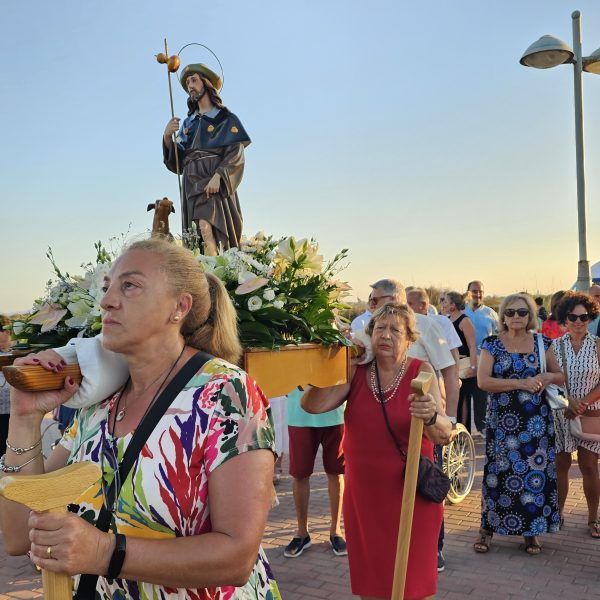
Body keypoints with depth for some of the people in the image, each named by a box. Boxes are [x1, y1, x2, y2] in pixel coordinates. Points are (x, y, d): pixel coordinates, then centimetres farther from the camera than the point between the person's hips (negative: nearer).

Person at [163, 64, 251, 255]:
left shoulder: (225, 118, 9)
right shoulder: (188, 123, 23)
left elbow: (236, 154, -5)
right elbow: (176, 164, 17)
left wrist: (218, 176, -21)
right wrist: (167, 137, 0)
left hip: (215, 185, -5)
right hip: (192, 186, 5)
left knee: (206, 227, -27)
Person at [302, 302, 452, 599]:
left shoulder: (421, 371, -9)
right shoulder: (356, 371, -1)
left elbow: (445, 435, -19)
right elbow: (313, 405, -15)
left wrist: (431, 417, -40)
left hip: (411, 494, -2)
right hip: (363, 494, 3)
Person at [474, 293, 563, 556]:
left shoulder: (541, 343, 6)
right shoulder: (492, 344, -1)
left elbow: (561, 376, 14)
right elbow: (483, 381, -12)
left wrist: (548, 377, -10)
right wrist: (521, 383, -18)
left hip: (537, 421, 2)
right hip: (502, 421, -2)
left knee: (536, 473, 5)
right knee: (498, 473, 2)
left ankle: (531, 530, 22)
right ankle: (487, 528, 17)